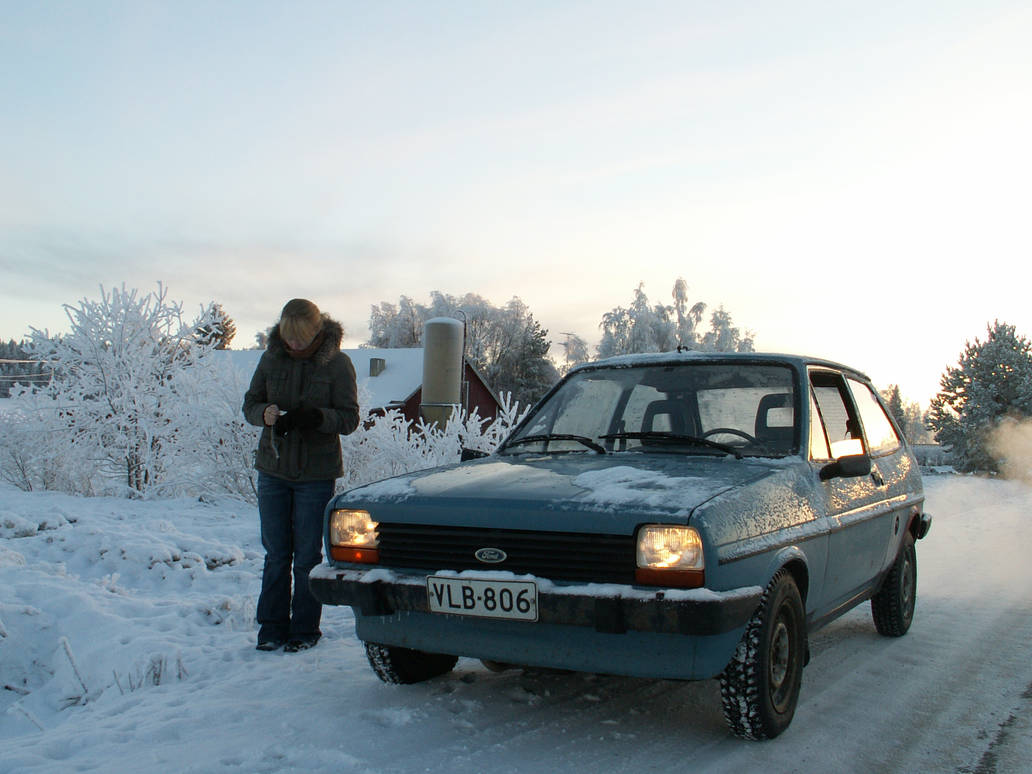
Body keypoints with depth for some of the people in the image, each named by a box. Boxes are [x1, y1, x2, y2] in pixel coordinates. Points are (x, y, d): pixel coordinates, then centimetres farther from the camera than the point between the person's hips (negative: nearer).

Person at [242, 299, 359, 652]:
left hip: (316, 473, -3)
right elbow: (249, 404, 7)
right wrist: (264, 413, -16)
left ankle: (304, 630, 16)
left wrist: (316, 417, -26)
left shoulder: (337, 363, -7)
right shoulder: (272, 358, 2)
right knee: (276, 553, 8)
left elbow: (349, 418, -8)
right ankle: (272, 627, 18)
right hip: (273, 468, 3)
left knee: (307, 555, 3)